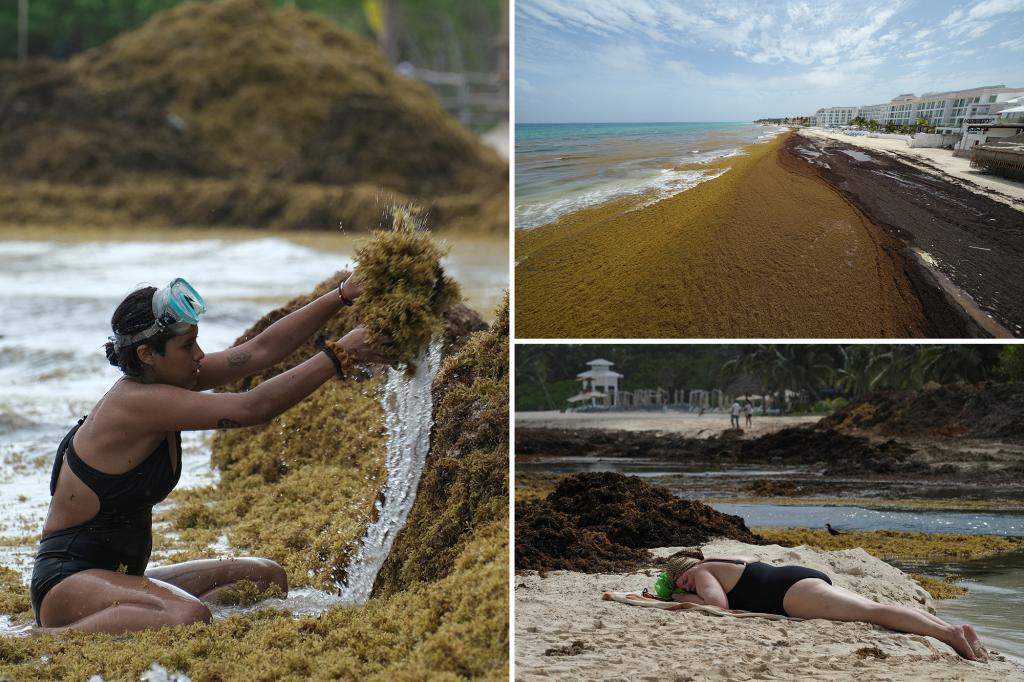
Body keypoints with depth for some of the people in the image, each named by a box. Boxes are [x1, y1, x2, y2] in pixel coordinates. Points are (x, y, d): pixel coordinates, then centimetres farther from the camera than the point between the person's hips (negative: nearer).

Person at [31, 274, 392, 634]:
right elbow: (252, 408, -27)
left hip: (118, 576, 10)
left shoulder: (161, 382, 7)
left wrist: (343, 294, -2)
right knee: (189, 618, -38)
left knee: (267, 578, 9)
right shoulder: (138, 402, -21)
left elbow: (262, 349, 4)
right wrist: (340, 355, -24)